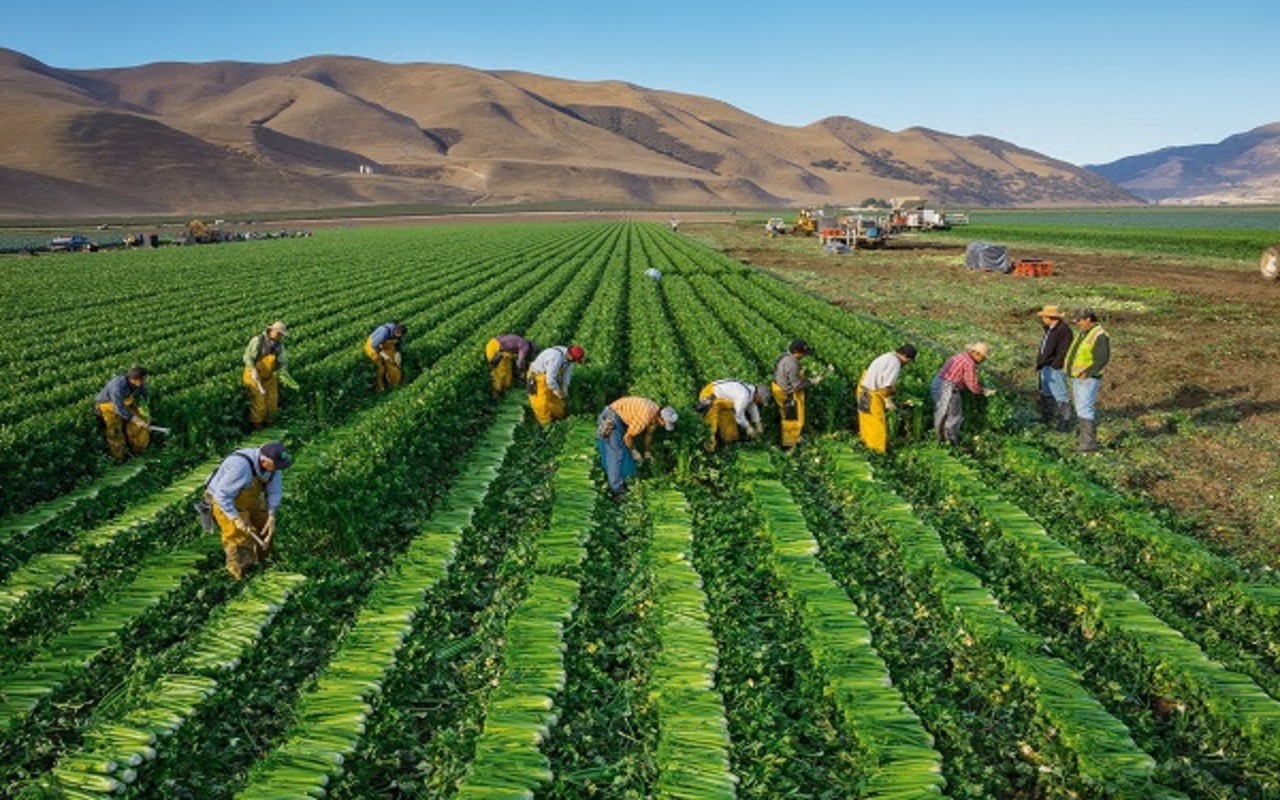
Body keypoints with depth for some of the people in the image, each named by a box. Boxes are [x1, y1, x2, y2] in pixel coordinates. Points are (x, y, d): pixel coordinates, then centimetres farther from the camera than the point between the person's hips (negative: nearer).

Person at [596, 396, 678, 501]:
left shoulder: (656, 414, -3)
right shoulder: (645, 417, -31)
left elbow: (649, 433, 15)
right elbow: (627, 437, -21)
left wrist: (647, 452, 21)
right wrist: (634, 452, -6)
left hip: (621, 418, 10)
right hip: (611, 418, -10)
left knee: (625, 454, 13)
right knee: (616, 454, -11)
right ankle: (617, 491, -8)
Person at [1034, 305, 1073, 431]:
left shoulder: (1063, 330, -18)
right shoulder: (1049, 329, 13)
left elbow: (1063, 352, -22)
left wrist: (1054, 366, -21)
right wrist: (1040, 363, 12)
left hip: (1055, 369, -10)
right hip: (1046, 368, 10)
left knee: (1060, 396, -6)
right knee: (1046, 394, 20)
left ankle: (1065, 422, 0)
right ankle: (1046, 418, 33)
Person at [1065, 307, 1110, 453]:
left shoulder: (1099, 336, -14)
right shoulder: (1082, 334, 15)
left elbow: (1103, 359, -21)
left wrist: (1087, 372, -26)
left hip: (1088, 380, -10)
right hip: (1077, 378, 10)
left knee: (1085, 410, -12)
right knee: (1082, 410, 11)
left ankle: (1090, 443, -9)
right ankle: (1086, 441, 16)